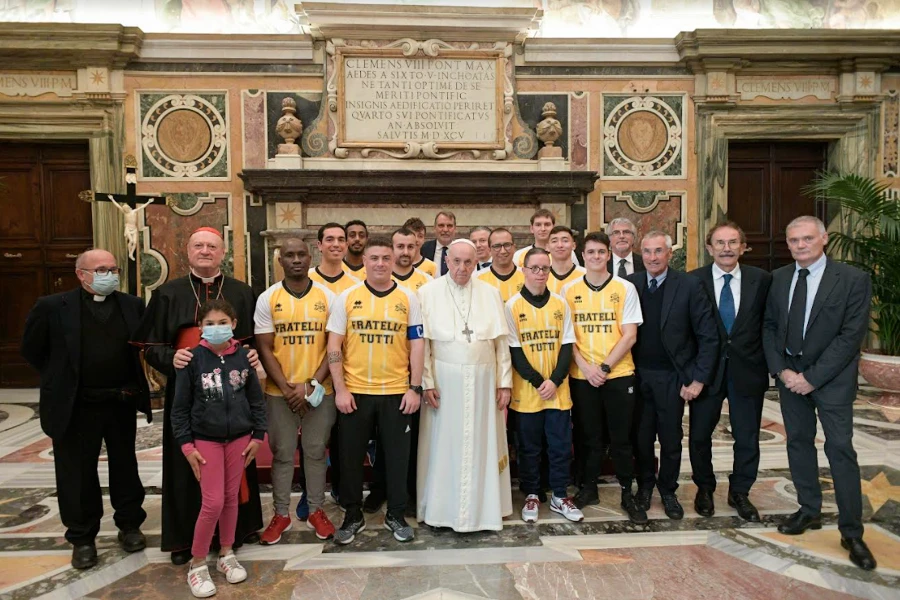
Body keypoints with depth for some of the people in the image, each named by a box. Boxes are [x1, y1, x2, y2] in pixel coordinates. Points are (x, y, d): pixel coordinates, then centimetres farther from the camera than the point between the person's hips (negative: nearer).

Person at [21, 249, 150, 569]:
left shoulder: (133, 305, -1)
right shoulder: (52, 307, -7)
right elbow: (32, 350, 3)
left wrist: (135, 386, 2)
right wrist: (60, 381, 4)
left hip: (122, 403, 2)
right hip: (75, 407, -2)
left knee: (125, 467, 15)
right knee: (78, 474, 10)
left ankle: (129, 525, 33)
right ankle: (82, 538, 27)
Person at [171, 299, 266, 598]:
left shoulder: (243, 356, -3)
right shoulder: (192, 359, -9)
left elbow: (257, 400, 4)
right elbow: (180, 406, -4)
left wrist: (258, 436, 2)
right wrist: (186, 445, -6)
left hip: (239, 438, 2)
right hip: (205, 439, -2)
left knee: (231, 498, 12)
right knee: (213, 502, -4)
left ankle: (226, 555, 31)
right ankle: (197, 564, 17)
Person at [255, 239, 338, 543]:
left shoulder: (328, 297, -1)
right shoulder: (267, 299, -1)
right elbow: (264, 349, -2)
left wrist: (312, 385, -11)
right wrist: (287, 388, -11)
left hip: (319, 391, 0)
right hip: (279, 392, 0)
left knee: (316, 452, 11)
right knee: (282, 454, 10)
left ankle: (316, 510, 25)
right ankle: (281, 514, 24)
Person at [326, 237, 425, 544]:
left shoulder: (408, 298, 1)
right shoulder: (347, 297, 0)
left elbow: (417, 344, 1)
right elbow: (334, 346, 0)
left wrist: (414, 388, -4)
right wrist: (340, 389, -6)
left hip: (397, 392, 0)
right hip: (354, 392, 0)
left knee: (397, 456, 10)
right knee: (351, 456, 11)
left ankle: (396, 515, 28)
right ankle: (353, 515, 29)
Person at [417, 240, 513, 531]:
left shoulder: (490, 293, 4)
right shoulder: (428, 292, -2)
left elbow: (501, 342, 5)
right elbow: (421, 342, -4)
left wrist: (504, 382, 3)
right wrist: (427, 382, -9)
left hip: (483, 381, 2)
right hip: (444, 381, -2)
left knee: (482, 445, 9)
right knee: (444, 446, 6)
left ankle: (483, 507, 24)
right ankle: (441, 508, 21)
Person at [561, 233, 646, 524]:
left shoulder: (625, 288, 0)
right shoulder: (569, 290, 3)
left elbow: (629, 335, -4)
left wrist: (605, 366, -12)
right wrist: (585, 367, -10)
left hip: (619, 374, -1)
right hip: (581, 375, 1)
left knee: (621, 437, 7)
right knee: (587, 435, 11)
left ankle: (627, 493, 22)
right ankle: (588, 487, 27)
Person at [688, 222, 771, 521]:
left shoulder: (761, 279, -1)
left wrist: (767, 364, -4)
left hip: (747, 370, 1)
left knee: (747, 438, 12)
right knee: (700, 435, 12)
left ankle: (740, 492, 33)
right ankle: (704, 489, 35)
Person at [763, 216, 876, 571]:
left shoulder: (853, 279, -10)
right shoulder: (777, 279, 4)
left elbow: (851, 335, -13)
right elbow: (768, 327, 6)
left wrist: (812, 377, -16)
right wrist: (781, 370, -6)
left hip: (831, 377, -4)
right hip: (789, 374, 4)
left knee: (840, 449, -2)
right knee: (798, 442, 12)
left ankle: (851, 532, 10)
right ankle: (809, 511, 27)